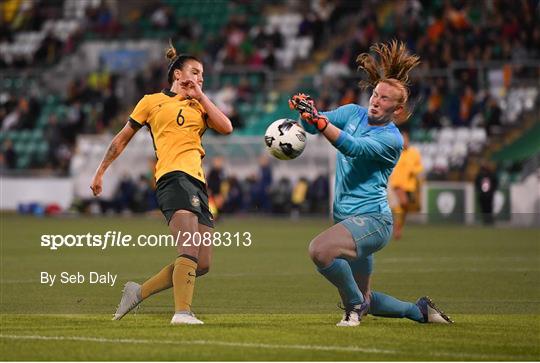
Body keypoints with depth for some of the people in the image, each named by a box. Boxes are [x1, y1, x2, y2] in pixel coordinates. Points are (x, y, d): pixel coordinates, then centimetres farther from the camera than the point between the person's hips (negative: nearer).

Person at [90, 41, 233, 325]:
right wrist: (100, 172, 19)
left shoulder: (199, 106, 25)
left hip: (197, 183, 7)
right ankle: (182, 312, -34)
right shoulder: (153, 101, 12)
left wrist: (200, 96, 10)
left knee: (202, 265, 0)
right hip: (173, 176, -6)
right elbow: (123, 138, 19)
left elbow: (226, 127, 7)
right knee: (190, 250, -26)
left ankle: (140, 292, 13)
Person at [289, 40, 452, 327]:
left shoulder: (392, 139, -12)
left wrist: (320, 122, -42)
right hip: (347, 218, 8)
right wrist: (307, 111, -28)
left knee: (320, 249, -34)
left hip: (371, 218, -8)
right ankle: (419, 310, 36)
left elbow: (355, 148, -28)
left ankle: (355, 304, -12)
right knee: (365, 301, 16)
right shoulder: (354, 113, 8)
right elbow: (316, 125, -4)